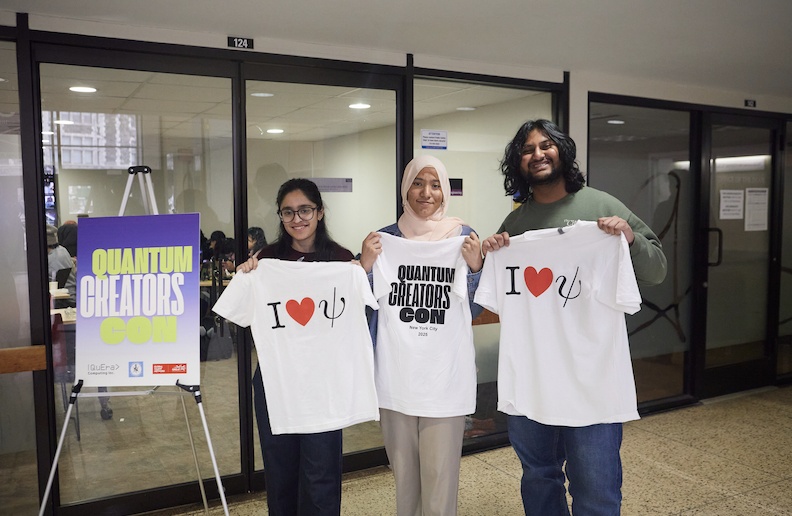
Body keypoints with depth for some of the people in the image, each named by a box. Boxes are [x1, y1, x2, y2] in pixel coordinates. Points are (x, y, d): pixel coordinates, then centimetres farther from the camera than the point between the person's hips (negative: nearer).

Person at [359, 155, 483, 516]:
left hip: (446, 373, -1)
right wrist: (367, 265, -10)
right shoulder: (386, 238, 5)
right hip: (396, 372, 1)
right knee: (403, 472, 14)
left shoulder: (463, 236, 3)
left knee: (441, 475, 2)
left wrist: (475, 265, -12)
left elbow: (474, 309, 4)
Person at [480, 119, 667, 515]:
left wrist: (631, 238, -17)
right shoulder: (513, 222, 10)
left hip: (590, 369, -3)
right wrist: (487, 256, -2)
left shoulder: (602, 207, 0)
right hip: (527, 370, 4)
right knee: (537, 474, 20)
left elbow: (656, 272, 2)